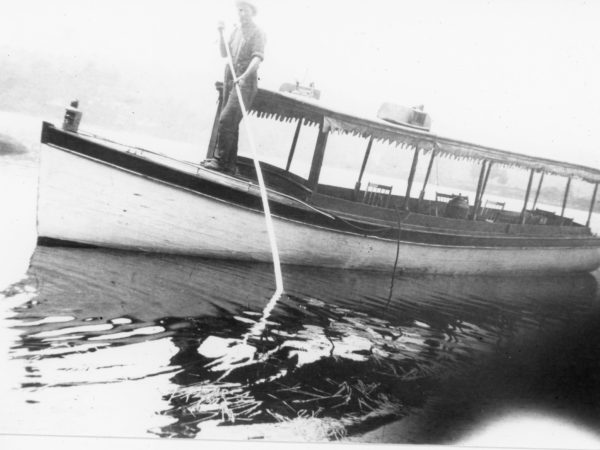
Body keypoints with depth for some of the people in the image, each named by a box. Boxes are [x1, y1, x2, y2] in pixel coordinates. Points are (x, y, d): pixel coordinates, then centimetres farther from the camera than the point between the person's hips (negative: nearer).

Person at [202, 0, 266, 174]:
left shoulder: (257, 33, -5)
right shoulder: (236, 30, 15)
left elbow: (258, 57, -18)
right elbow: (224, 53, 16)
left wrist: (245, 75, -31)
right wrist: (221, 34, 3)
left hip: (245, 82, -7)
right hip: (230, 78, 7)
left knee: (226, 120, -15)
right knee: (231, 124, 9)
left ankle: (220, 160, -10)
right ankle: (230, 165, 15)